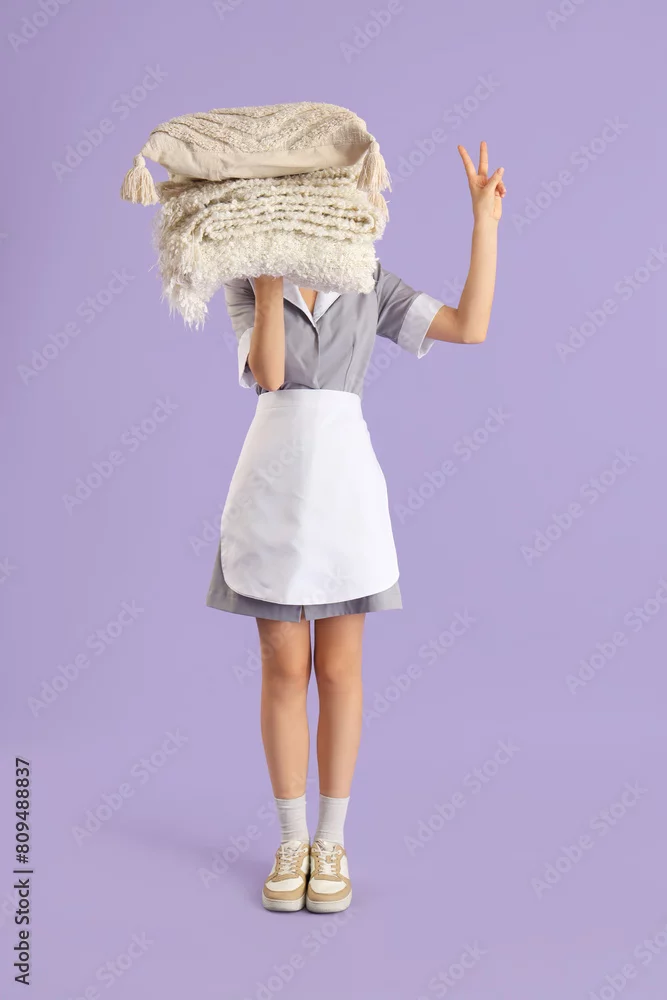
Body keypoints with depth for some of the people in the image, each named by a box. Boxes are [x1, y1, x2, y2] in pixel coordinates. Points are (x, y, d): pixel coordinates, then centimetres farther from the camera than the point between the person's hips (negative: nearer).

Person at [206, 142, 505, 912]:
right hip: (272, 484, 0)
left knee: (339, 668, 4)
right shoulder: (244, 287, 8)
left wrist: (485, 220, -3)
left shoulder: (370, 287, 9)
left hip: (345, 483, 0)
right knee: (284, 670, 4)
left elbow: (473, 328, -2)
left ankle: (332, 843, 21)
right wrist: (271, 277, -12)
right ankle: (292, 842, 21)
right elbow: (266, 375, -9)